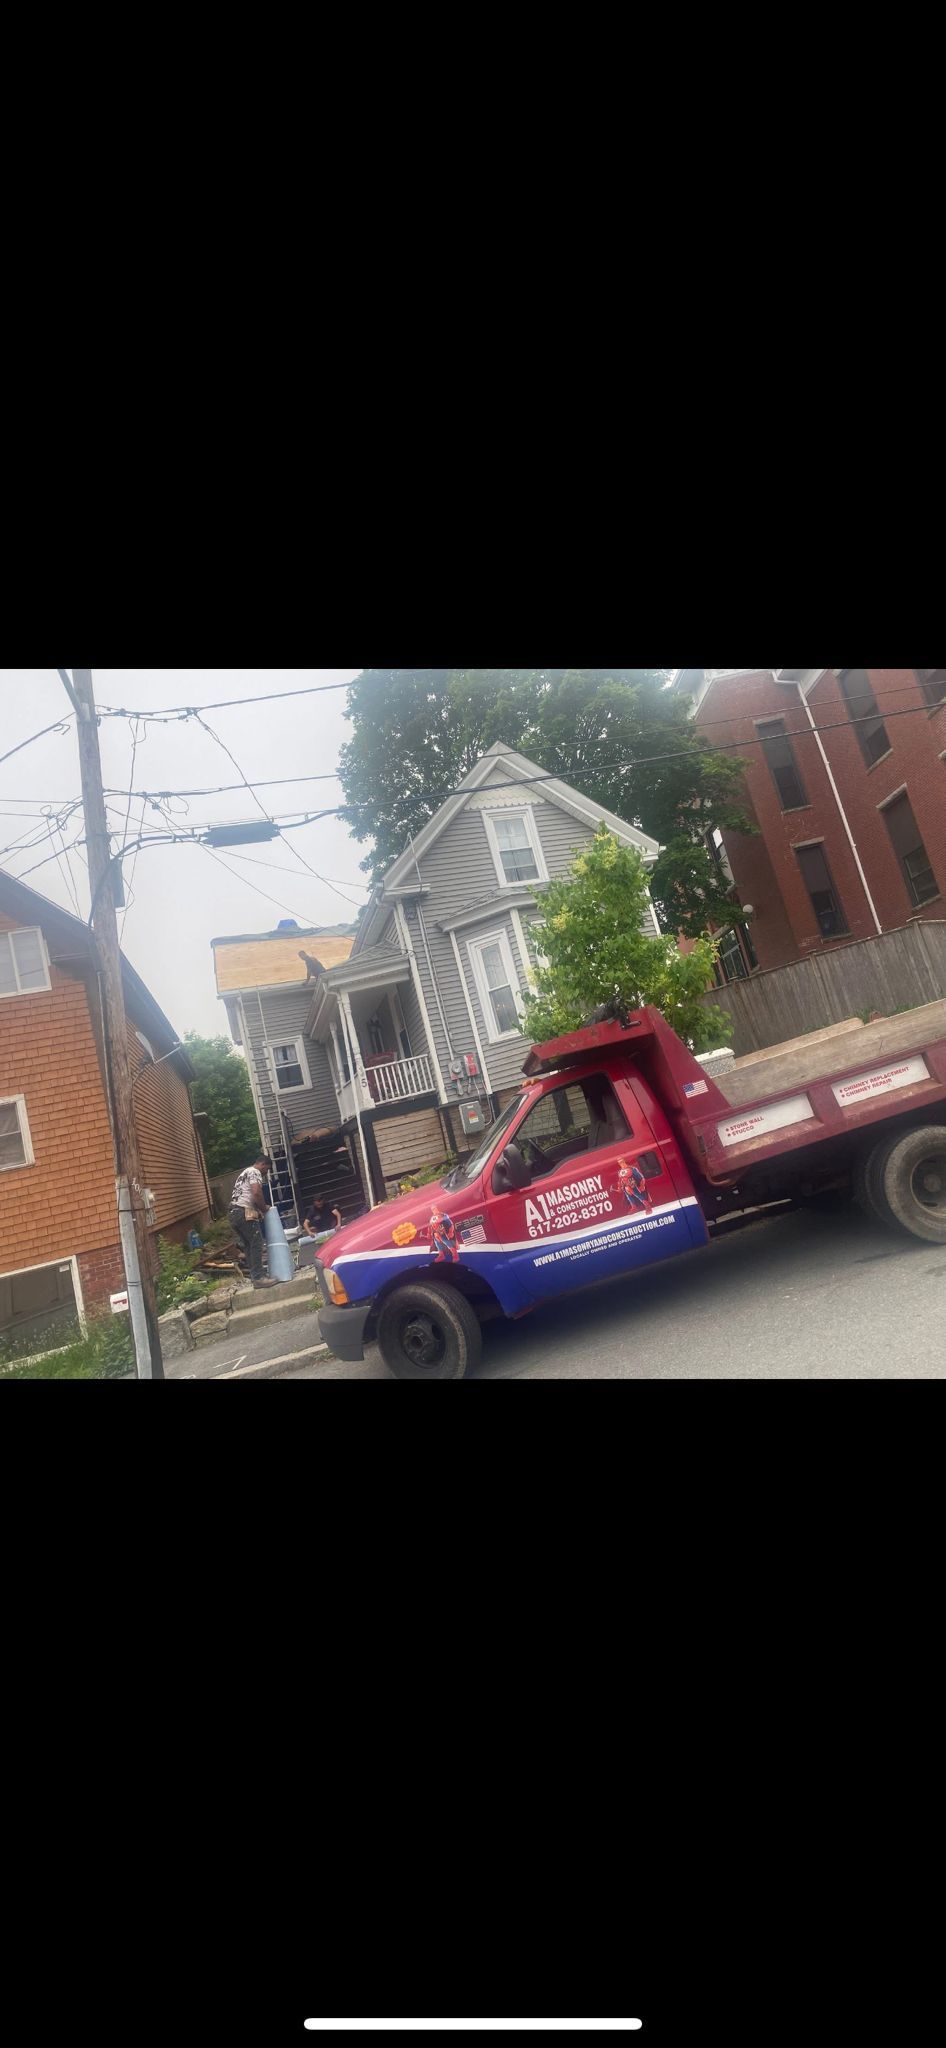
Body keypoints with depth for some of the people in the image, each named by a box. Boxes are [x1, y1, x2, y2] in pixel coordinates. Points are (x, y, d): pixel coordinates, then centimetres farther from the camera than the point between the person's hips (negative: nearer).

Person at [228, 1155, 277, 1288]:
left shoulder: (244, 1173, 28)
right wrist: (264, 1208, -4)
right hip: (244, 1213, -10)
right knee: (256, 1244, -7)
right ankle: (258, 1278, -8)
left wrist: (259, 1209, 19)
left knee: (248, 1246, 14)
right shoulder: (254, 1172, -3)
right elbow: (256, 1193, -18)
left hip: (234, 1213, 10)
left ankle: (254, 1275, 17)